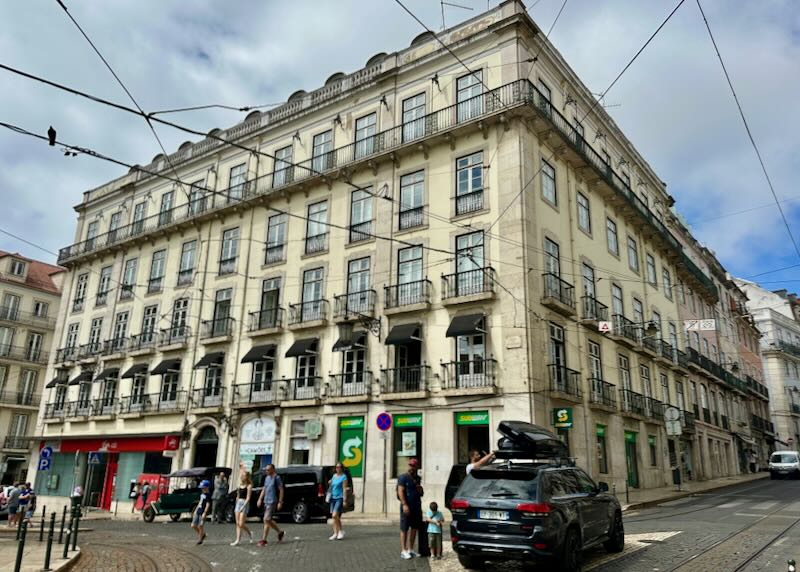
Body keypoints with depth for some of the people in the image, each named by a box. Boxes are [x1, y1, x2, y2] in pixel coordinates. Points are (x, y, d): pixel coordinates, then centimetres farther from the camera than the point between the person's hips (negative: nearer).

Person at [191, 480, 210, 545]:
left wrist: (204, 513, -24)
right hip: (198, 512, 9)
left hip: (203, 513, -8)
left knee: (200, 526, -3)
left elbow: (208, 504, -18)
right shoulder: (202, 494, 14)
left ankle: (200, 539, 14)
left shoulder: (208, 495, -12)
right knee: (193, 525, 8)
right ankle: (202, 534, 26)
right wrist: (196, 510, 23)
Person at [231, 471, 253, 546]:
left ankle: (250, 533, 12)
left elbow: (248, 498, -13)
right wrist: (236, 507, 15)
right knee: (237, 524, 3)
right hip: (238, 503, 7)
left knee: (241, 524, -10)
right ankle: (238, 540, 6)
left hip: (245, 504, -7)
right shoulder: (240, 485, 13)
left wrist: (243, 506, -20)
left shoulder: (249, 486, -7)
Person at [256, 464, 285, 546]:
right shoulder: (267, 478, 13)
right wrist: (260, 499, 11)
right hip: (266, 501, 8)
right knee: (269, 520, 13)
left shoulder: (277, 478, -9)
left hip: (272, 502, -8)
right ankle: (280, 532, 31)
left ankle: (263, 540, -5)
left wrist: (280, 502, -14)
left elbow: (281, 490, -10)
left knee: (266, 520, -11)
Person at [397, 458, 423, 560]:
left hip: (417, 507, 7)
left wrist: (420, 490, 0)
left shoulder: (417, 478, 14)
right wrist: (404, 504, -20)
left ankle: (410, 549, 20)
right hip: (407, 506, -7)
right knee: (404, 529, -2)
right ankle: (403, 551, 2)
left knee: (414, 528, 10)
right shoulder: (403, 477, -6)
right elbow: (400, 491, -12)